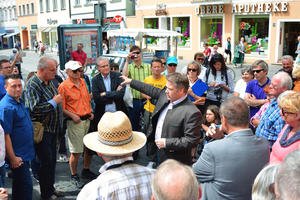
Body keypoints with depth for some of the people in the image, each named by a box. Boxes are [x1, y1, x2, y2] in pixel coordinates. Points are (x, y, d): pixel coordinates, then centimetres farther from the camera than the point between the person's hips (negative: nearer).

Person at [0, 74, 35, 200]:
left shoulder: (19, 102, 9)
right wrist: (13, 158, -22)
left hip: (25, 153, 9)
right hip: (18, 156, -9)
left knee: (20, 184, 22)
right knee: (26, 186, -2)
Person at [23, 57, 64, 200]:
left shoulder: (49, 81, 9)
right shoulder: (32, 84, -18)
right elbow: (35, 108, -27)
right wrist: (54, 101, -20)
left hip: (52, 128, 8)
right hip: (41, 130, -8)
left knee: (52, 160, 17)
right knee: (46, 162, 0)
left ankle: (51, 188, 32)